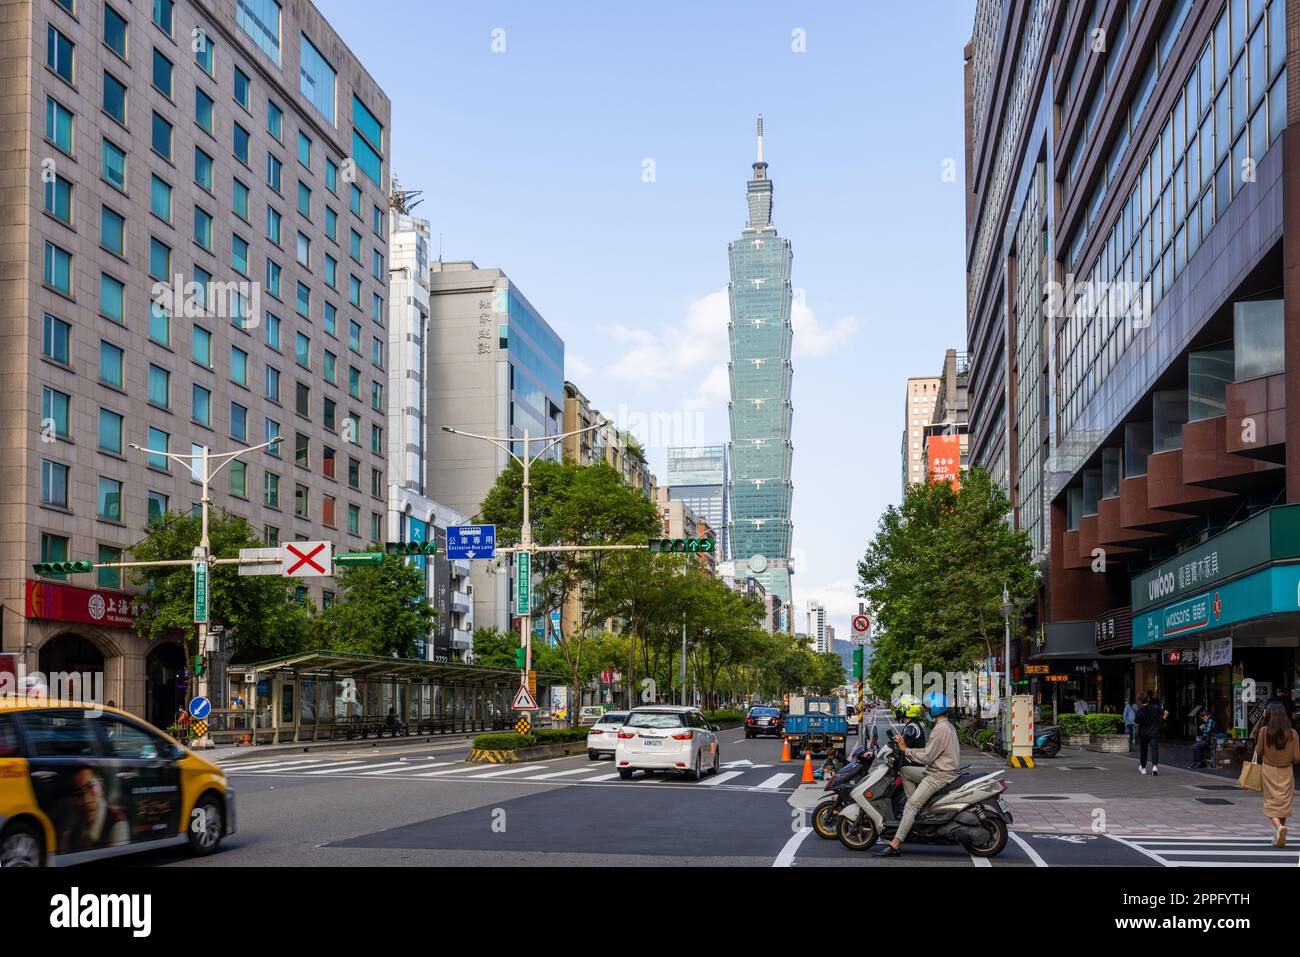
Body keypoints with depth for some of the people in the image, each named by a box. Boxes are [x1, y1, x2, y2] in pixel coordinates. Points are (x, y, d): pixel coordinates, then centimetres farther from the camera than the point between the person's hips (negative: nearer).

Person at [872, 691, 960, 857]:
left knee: (911, 805, -16)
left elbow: (927, 756, -20)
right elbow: (930, 751, 18)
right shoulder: (948, 726, 16)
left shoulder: (940, 729, -17)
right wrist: (907, 749, 11)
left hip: (940, 775, -11)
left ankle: (894, 845, -21)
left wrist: (905, 749, -12)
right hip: (942, 770, 11)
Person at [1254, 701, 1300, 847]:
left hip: (1269, 770, -2)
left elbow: (1258, 752, -5)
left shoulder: (1264, 731, -11)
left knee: (1271, 803, 5)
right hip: (1286, 772, 2)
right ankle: (1278, 836, 18)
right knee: (1284, 803, 14)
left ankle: (1279, 827, -21)